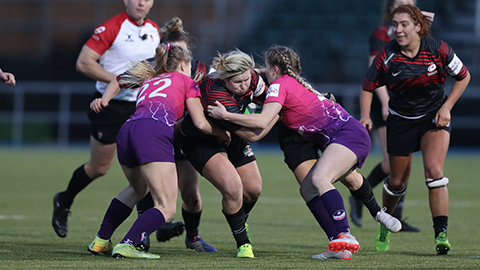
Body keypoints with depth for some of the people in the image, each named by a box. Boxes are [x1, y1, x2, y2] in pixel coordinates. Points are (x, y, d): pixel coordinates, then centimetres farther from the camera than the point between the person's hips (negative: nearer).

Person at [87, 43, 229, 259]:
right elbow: (201, 123, 15)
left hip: (126, 131, 7)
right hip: (153, 133, -7)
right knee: (167, 208, -5)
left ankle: (100, 241, 31)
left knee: (137, 189, 34)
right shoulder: (185, 81, 22)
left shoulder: (148, 83, 37)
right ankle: (127, 246, -24)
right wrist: (222, 135, 32)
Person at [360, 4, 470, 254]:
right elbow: (368, 87, -1)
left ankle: (441, 234, -21)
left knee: (433, 170, -22)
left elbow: (463, 76, -1)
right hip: (400, 119, 1)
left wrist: (446, 107, -9)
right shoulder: (386, 56, -15)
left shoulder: (438, 49, -16)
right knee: (397, 182, 8)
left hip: (434, 117, -1)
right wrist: (365, 116, -17)